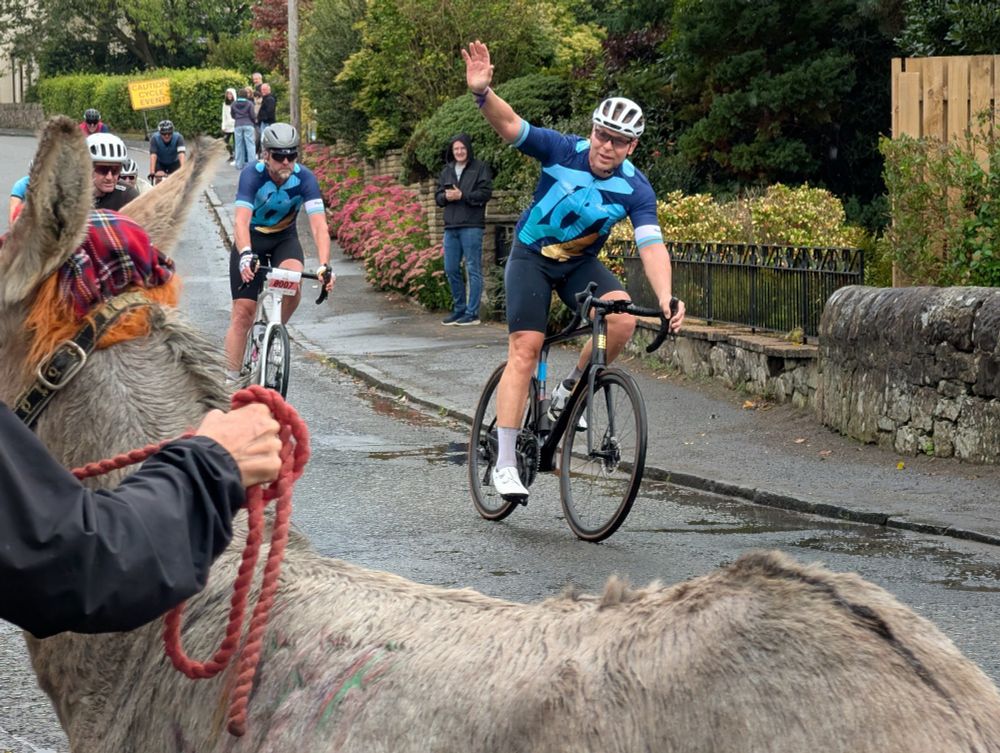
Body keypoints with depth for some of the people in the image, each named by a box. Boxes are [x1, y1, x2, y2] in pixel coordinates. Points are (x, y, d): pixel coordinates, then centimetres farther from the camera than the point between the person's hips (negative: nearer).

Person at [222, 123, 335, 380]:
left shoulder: (304, 178, -23)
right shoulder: (252, 174, -27)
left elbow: (319, 225, -30)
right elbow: (241, 220, -39)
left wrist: (324, 265, -45)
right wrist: (245, 254, -57)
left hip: (285, 238, 1)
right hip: (251, 238, -1)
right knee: (242, 313, -7)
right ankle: (231, 379, 0)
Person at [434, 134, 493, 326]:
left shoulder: (480, 168, 0)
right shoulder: (447, 171, 17)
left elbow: (485, 193, -9)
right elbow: (438, 196, 16)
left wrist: (461, 196, -13)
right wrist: (446, 196, -6)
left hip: (471, 226, -6)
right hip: (451, 227, 6)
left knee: (473, 270, -4)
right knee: (451, 269, 9)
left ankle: (472, 313, -2)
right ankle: (459, 309, 20)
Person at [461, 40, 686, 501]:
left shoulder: (635, 190, -16)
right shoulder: (563, 152, -20)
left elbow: (651, 246, -25)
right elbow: (509, 125, -32)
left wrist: (666, 298, -43)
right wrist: (482, 92, -53)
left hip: (580, 263, 2)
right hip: (531, 256, -2)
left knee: (622, 317, -25)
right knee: (525, 349, -15)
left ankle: (569, 392, 1)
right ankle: (505, 463, -11)